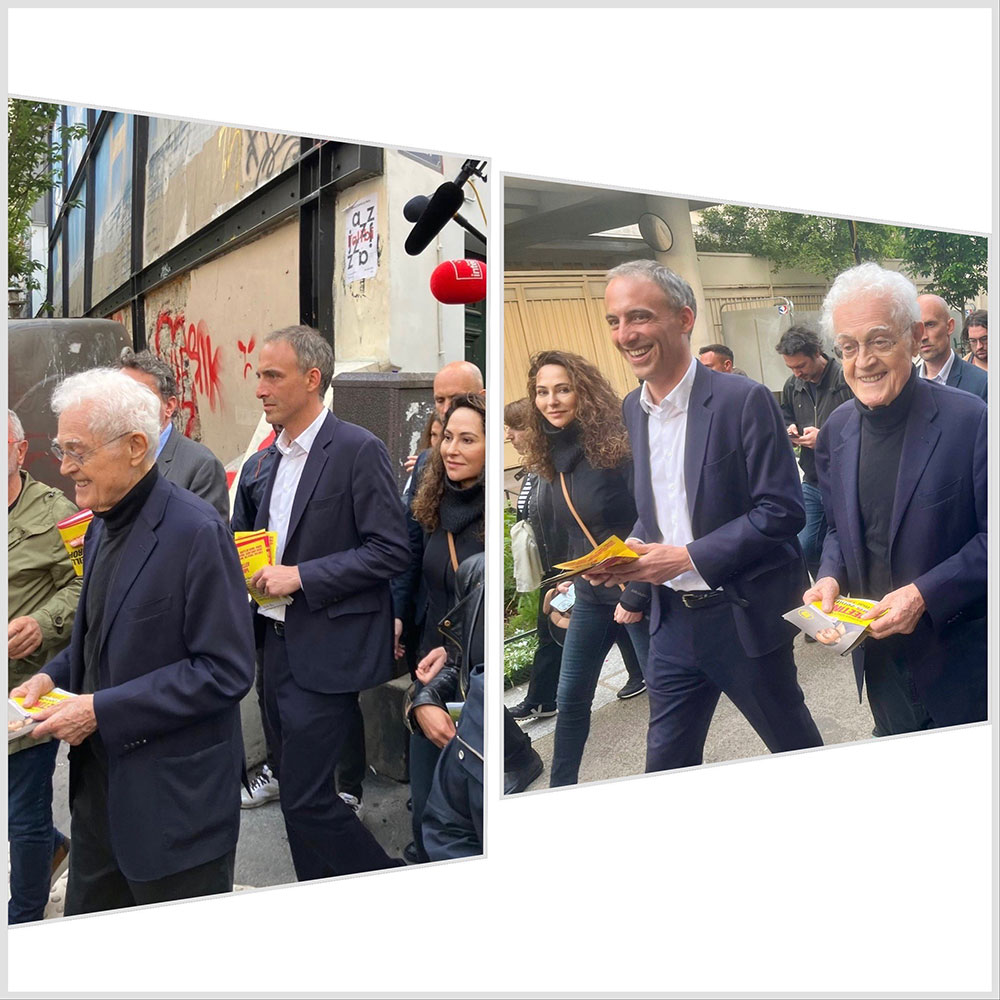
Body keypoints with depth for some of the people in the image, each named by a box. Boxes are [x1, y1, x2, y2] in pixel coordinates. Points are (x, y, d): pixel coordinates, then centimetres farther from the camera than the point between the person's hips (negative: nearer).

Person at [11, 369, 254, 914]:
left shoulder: (195, 531, -20)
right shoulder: (102, 525, 8)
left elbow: (226, 670, -22)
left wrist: (102, 709, -21)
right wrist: (52, 676, 1)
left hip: (175, 799, -8)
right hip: (99, 782, 8)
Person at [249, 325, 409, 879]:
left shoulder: (358, 449, -12)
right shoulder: (279, 455, 14)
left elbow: (391, 551, -16)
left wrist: (299, 575, -19)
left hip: (326, 651, -8)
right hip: (279, 642, 8)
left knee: (306, 798, -7)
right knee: (298, 795, 15)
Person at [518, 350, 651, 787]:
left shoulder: (617, 444, -17)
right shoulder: (549, 457, 4)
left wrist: (636, 595, -20)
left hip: (639, 590, -6)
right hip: (590, 594, 7)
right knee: (570, 698, 13)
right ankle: (561, 788, 28)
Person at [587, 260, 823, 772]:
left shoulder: (743, 400, -16)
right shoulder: (633, 409, 5)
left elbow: (783, 509, -18)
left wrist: (690, 557, -22)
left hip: (743, 615, -5)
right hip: (673, 619, 5)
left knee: (796, 748, 16)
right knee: (665, 763, 13)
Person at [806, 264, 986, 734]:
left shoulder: (969, 419, -16)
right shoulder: (837, 431, 1)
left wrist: (925, 594, -24)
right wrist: (830, 577, -7)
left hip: (957, 657, -5)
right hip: (876, 653, 5)